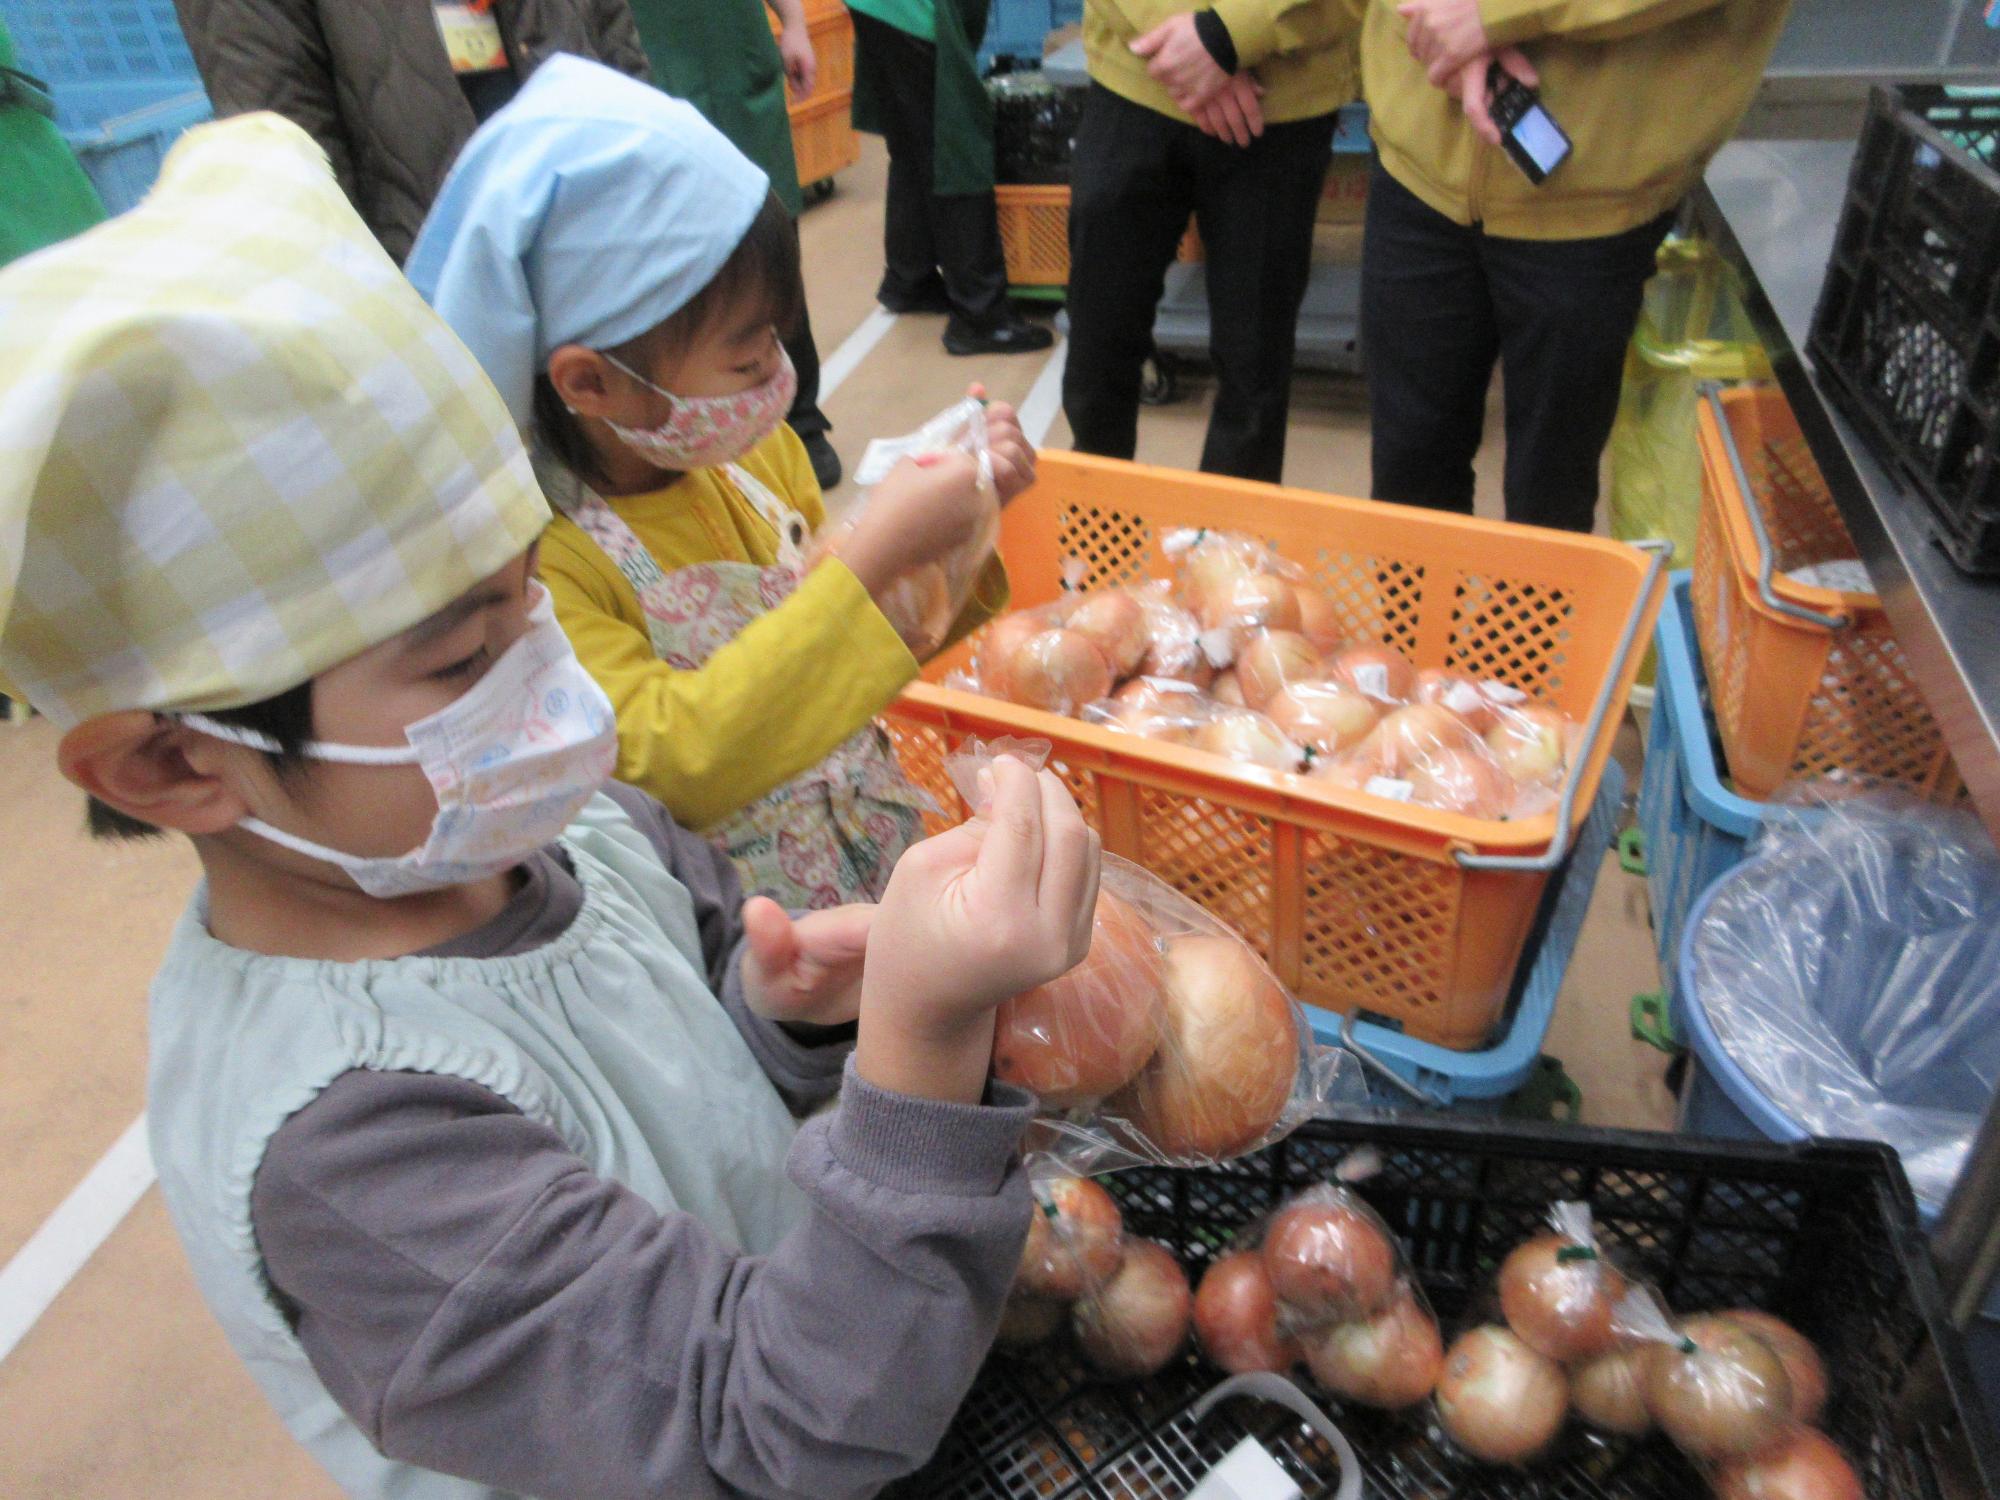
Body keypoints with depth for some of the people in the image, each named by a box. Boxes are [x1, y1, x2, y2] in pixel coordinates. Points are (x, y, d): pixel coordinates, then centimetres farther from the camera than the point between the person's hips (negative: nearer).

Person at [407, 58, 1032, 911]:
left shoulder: (755, 453, 2)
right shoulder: (535, 560, -18)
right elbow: (668, 765, -27)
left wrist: (955, 520, -3)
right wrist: (871, 559, -28)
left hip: (878, 841, 6)